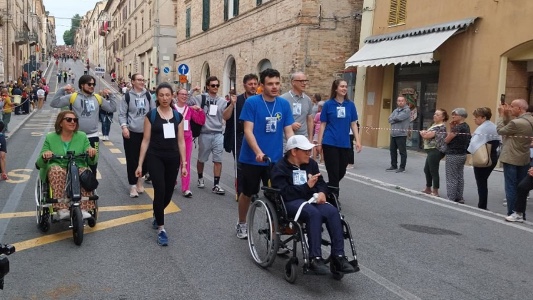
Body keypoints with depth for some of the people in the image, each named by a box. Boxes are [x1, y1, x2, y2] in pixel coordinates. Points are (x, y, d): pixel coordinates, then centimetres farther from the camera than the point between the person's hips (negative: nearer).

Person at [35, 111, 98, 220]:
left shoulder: (82, 136, 9)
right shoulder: (50, 138, 7)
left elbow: (92, 162, 5)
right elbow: (39, 163, 4)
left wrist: (92, 154, -20)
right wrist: (44, 157, -20)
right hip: (56, 170, 0)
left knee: (84, 173, -34)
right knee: (56, 170, -36)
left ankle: (84, 209, -36)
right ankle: (62, 209, -40)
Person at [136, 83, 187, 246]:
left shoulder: (178, 116, 5)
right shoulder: (151, 115, -2)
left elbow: (181, 141, 7)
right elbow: (146, 140, -2)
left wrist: (184, 164, 4)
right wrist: (140, 164, -4)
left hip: (172, 159, 3)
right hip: (155, 157, -3)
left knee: (168, 193, 9)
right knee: (160, 191, -15)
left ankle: (157, 215, 40)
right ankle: (161, 229, -3)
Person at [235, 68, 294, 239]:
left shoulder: (284, 104, 1)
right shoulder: (252, 102, -11)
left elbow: (288, 131, 3)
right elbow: (248, 130, -15)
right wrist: (258, 152, -28)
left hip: (276, 159, 3)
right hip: (252, 158, -2)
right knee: (248, 193, 13)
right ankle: (241, 224, 34)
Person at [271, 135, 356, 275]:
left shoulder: (311, 164, 17)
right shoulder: (280, 168, -3)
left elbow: (321, 183, 20)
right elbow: (285, 192, -16)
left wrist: (322, 192, -5)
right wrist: (307, 186, -20)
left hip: (311, 199, 6)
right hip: (290, 202, -6)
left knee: (333, 211, -25)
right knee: (314, 213, -37)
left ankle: (338, 256, -26)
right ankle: (315, 258, -35)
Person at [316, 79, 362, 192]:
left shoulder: (350, 105, 6)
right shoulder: (328, 104, -2)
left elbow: (353, 124, 8)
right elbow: (323, 125, 1)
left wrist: (358, 141, 1)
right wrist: (319, 143, -1)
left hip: (345, 144, 4)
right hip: (330, 143, -3)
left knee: (341, 172, 12)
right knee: (333, 172, -1)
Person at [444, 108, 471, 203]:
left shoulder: (457, 127, -19)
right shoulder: (466, 127, 9)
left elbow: (447, 140, -14)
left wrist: (451, 129, -3)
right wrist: (452, 129, 1)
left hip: (453, 155, -9)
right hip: (462, 155, 9)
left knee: (451, 179, -3)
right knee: (460, 177, 14)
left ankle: (451, 199, 1)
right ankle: (459, 198, 20)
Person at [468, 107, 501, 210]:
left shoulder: (481, 128, -17)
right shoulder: (494, 127, 11)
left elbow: (475, 143, -26)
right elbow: (499, 141, 12)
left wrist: (469, 151, -11)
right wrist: (493, 150, 13)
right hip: (493, 158, 9)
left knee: (481, 183, 1)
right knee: (483, 182, 17)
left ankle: (482, 206, 5)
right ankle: (483, 205, 19)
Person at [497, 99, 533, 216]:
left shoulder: (516, 123, -23)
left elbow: (500, 131, -10)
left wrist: (502, 116, -1)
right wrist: (506, 116, 3)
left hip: (511, 160, -8)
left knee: (511, 188, 1)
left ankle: (511, 214, 5)